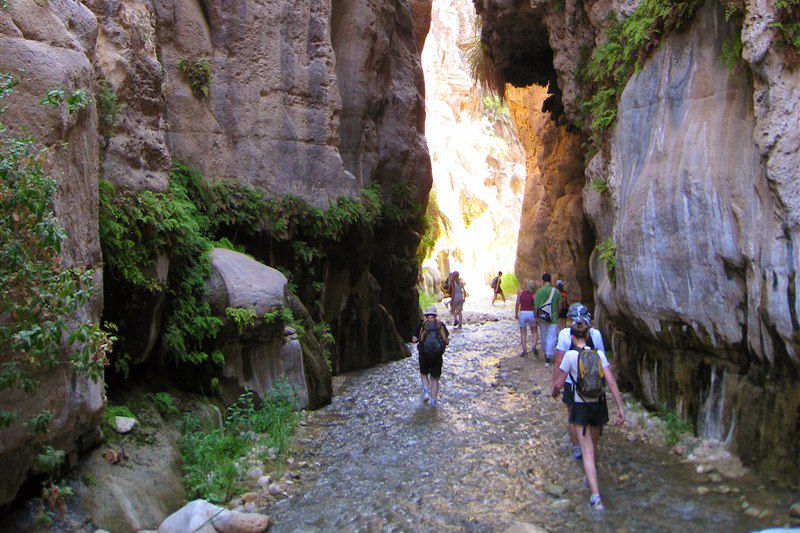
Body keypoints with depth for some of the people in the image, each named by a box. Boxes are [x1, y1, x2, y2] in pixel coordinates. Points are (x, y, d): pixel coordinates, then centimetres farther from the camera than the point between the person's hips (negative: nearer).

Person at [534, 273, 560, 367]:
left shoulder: (539, 291, -8)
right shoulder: (556, 291, -8)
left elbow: (536, 307, -6)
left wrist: (536, 317, 7)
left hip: (542, 318, 1)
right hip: (553, 319, -1)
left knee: (543, 337, 18)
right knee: (551, 339, 3)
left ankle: (546, 354, 35)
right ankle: (548, 359, 0)